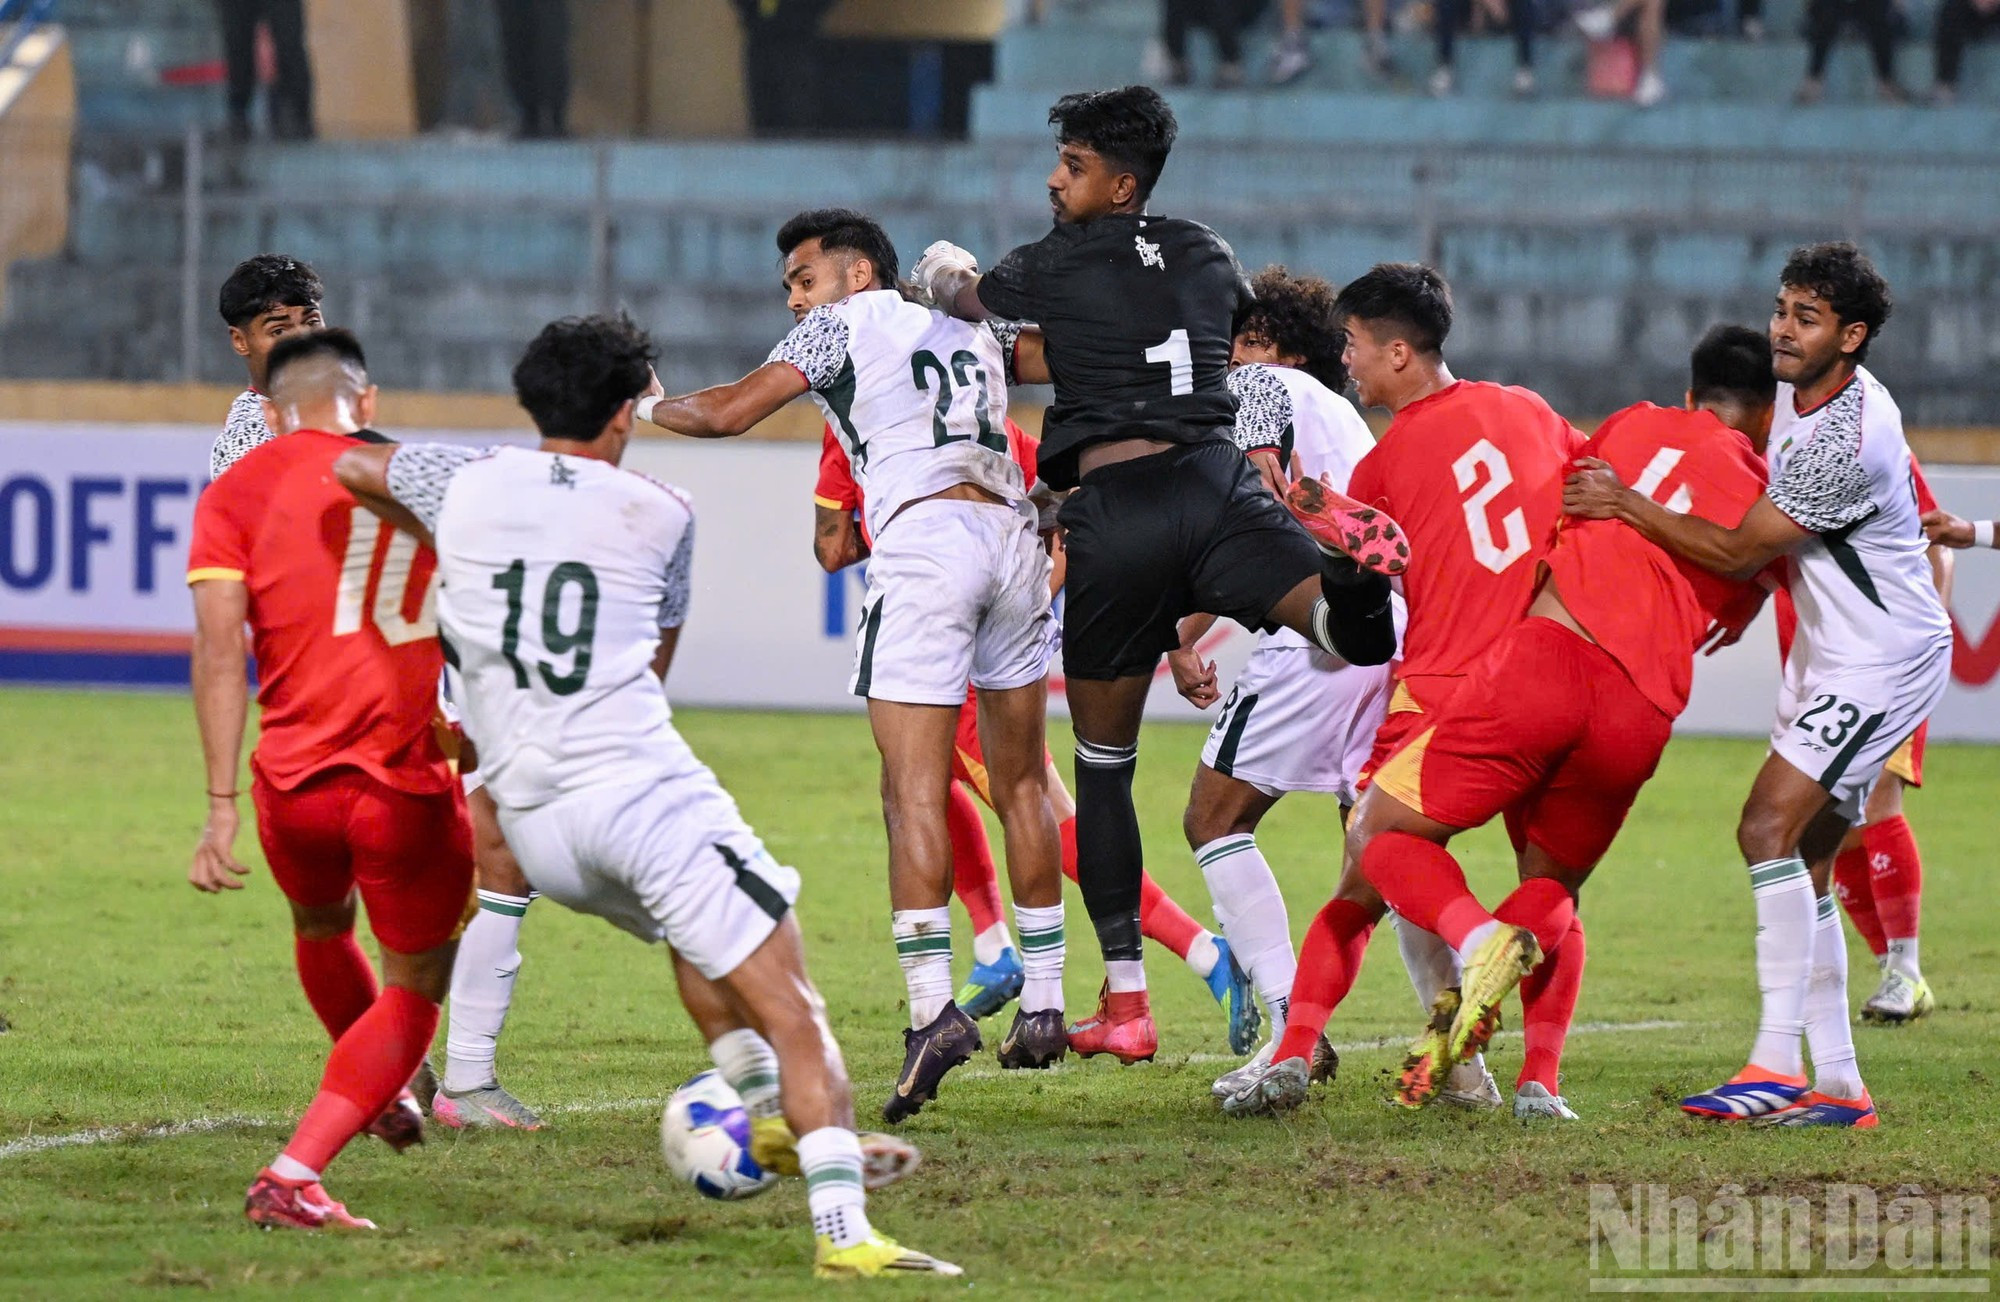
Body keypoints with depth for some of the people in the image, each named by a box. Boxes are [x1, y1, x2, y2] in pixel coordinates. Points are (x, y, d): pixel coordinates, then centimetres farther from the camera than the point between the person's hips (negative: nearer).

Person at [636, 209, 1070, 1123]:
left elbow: (729, 412, 5)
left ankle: (933, 1005, -23)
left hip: (923, 539, -6)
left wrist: (648, 407, 21)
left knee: (914, 790, -10)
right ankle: (1042, 1006, 16)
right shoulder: (971, 320, 25)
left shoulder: (844, 325, 9)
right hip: (1012, 532, 6)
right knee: (1021, 783, 14)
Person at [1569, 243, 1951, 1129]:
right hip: (1826, 654, 10)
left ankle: (1778, 1064, -24)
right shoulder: (1797, 389, 5)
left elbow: (1740, 550, -18)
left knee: (1771, 828, -21)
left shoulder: (1852, 441, -26)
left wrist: (1626, 506, -13)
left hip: (1884, 659, -10)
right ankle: (1838, 1084, 9)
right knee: (1803, 865, 7)